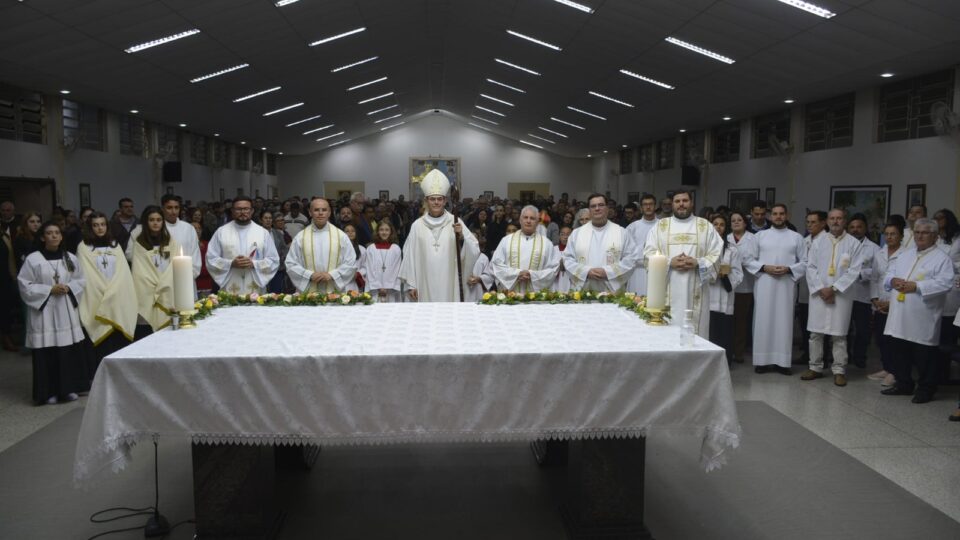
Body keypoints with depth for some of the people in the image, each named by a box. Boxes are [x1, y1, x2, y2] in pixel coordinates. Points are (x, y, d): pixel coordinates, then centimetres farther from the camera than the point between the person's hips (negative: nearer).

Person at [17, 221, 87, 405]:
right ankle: (49, 392, 8)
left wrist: (68, 288, -8)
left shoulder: (71, 258, 7)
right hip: (44, 311, -3)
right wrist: (49, 290, -14)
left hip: (67, 311, 3)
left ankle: (69, 388, 16)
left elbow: (81, 281, 11)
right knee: (47, 352, -2)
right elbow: (25, 286, -5)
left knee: (70, 350, 4)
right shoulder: (33, 259, -4)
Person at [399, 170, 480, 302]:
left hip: (450, 285, 0)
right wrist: (411, 284, 1)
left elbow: (474, 250, -4)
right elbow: (410, 256, 4)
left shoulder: (455, 223, 2)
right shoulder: (417, 225, 4)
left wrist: (461, 237, -21)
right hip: (426, 286, 0)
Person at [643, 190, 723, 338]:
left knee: (695, 335, 0)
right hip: (667, 292, 0)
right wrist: (669, 262, -13)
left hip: (695, 291, 0)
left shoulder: (706, 226, 10)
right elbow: (649, 253, 3)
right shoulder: (660, 226, 10)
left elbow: (716, 255, 3)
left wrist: (697, 263, -14)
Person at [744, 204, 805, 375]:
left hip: (786, 285, 0)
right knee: (763, 321, 0)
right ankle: (763, 360, 4)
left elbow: (805, 262, 4)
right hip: (764, 285, 0)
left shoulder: (796, 237, 9)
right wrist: (764, 267, -10)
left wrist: (788, 269, -12)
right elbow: (748, 259, 4)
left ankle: (782, 361, 5)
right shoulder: (760, 235, 9)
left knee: (784, 321, 1)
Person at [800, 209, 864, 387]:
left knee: (839, 334, 1)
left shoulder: (853, 243, 1)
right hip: (819, 294, 2)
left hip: (841, 295, -2)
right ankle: (815, 367, 15)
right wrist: (820, 289, -7)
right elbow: (810, 267, 4)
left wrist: (834, 288, -11)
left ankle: (839, 370, 9)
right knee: (815, 332, 5)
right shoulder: (818, 241, 8)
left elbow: (854, 270, -5)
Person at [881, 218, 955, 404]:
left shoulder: (941, 259, -3)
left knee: (924, 356, 2)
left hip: (922, 318, -6)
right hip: (899, 316, 6)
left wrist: (916, 286, -24)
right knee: (900, 352, 14)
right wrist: (893, 280, -7)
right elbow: (889, 273, 17)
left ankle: (926, 389, 14)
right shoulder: (905, 255, 18)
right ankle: (903, 384, 26)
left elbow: (945, 283, -16)